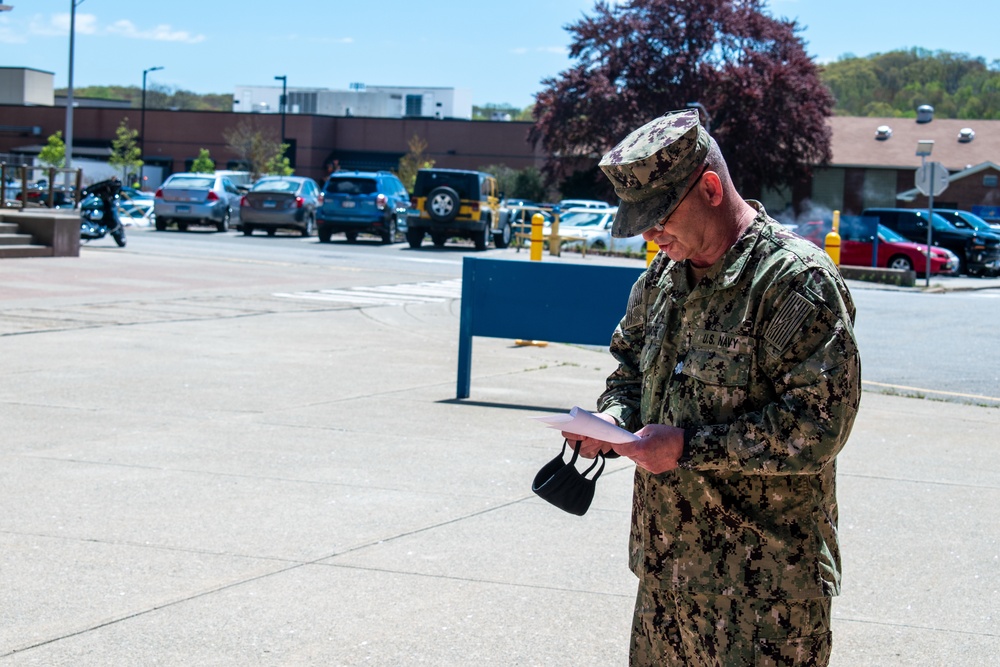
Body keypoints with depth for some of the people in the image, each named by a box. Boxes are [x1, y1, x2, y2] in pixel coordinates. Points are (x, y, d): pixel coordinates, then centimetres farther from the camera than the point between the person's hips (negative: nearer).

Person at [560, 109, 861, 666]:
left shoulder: (796, 280, -15)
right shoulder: (665, 275, 11)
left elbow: (816, 428, -21)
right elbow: (631, 363, 26)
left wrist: (689, 447, -21)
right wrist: (614, 418, 3)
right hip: (668, 560, 8)